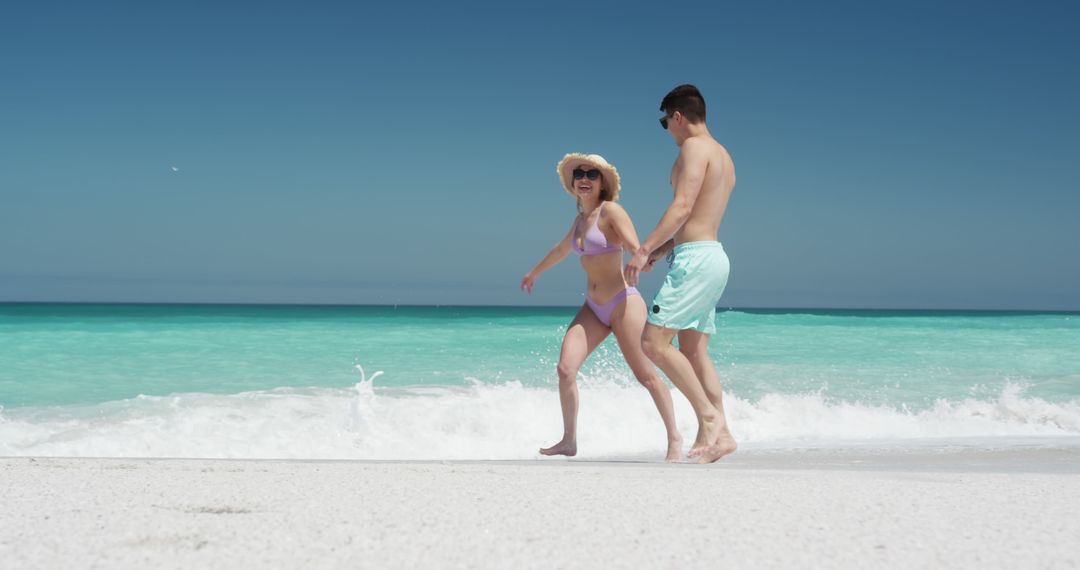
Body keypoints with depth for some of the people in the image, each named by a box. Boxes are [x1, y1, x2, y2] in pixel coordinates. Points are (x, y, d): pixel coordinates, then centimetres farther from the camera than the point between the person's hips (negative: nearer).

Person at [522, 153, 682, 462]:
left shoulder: (610, 211, -9)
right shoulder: (581, 218, 13)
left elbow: (635, 248, -23)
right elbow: (561, 249, 33)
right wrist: (534, 272, 47)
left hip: (623, 303, -7)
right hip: (593, 307, 7)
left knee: (646, 375, -5)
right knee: (565, 369, -8)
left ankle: (675, 438, 9)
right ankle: (569, 440, 2)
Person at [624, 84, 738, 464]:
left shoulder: (694, 147, -8)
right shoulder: (722, 156, 22)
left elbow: (683, 207, -20)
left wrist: (643, 250, -21)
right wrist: (658, 254, 28)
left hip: (696, 259, -10)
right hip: (712, 259, 10)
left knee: (654, 342, -12)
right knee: (694, 353, 9)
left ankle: (709, 416, -11)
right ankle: (719, 433, 6)